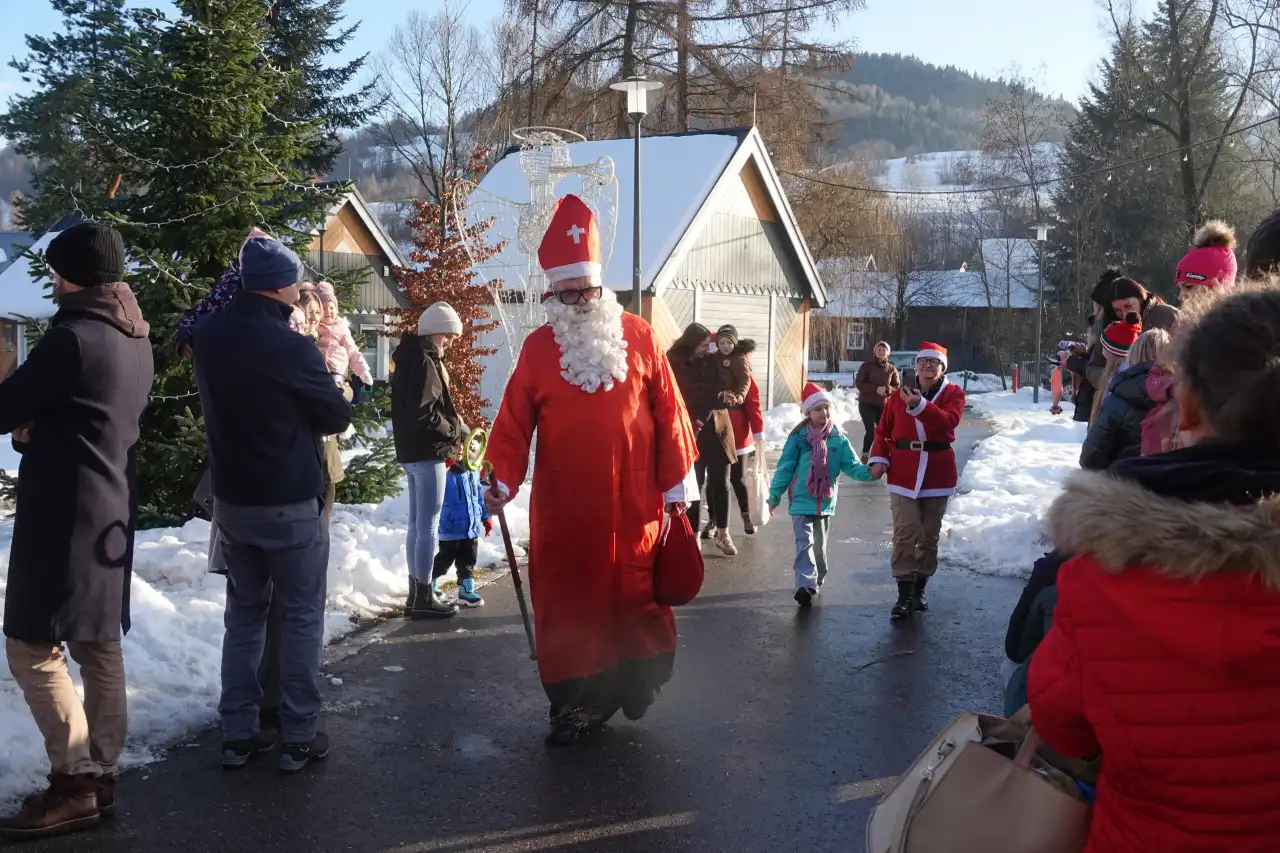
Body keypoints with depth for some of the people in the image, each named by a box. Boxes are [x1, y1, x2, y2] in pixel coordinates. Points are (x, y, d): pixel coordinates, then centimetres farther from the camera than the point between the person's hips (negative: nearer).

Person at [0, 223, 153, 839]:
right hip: (110, 510, 9)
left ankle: (74, 782, -2)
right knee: (99, 645, 12)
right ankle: (99, 772, 18)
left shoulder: (72, 337, -17)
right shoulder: (134, 341, 12)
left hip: (64, 514, -9)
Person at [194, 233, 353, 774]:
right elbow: (339, 417, -9)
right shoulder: (292, 347, -21)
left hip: (231, 499, 6)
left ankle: (237, 733, 20)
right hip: (291, 504, -6)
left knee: (243, 612, 16)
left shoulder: (209, 335, -3)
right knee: (301, 617, 6)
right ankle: (299, 737, 11)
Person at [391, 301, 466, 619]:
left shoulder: (413, 356, 15)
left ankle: (418, 592, 22)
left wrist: (450, 431, 8)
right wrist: (456, 431, -11)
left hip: (413, 450, 10)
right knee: (429, 525, -5)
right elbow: (423, 413, -24)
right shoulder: (423, 360, -16)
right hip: (426, 452, -10)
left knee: (418, 524, 14)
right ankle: (423, 597, 0)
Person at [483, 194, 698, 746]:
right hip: (562, 511, 1)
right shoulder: (539, 347, 4)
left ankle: (633, 683, 26)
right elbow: (515, 423, 1)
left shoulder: (639, 337, 2)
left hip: (633, 508, 0)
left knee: (636, 599, 7)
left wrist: (678, 482, 2)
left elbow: (668, 411, 3)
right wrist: (503, 480, -11)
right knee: (567, 606, 5)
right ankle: (572, 703, 18)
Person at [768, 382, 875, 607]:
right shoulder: (798, 437, -9)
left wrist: (868, 472, -22)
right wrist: (774, 495, -1)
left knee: (820, 544, 18)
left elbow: (851, 465, -3)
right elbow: (785, 468, -5)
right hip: (802, 500, -4)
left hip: (826, 501, 4)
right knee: (804, 542, -15)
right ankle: (805, 585, -22)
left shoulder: (838, 438, -1)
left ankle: (817, 580, 36)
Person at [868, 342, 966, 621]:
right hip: (903, 475, 0)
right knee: (905, 533, -11)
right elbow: (883, 431, 8)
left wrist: (920, 406, -36)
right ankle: (904, 595, -7)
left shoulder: (953, 394, -1)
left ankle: (919, 589, 26)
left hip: (938, 476, 1)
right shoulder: (900, 394, 4)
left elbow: (948, 421, -21)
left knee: (929, 535, 11)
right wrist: (879, 458, -9)